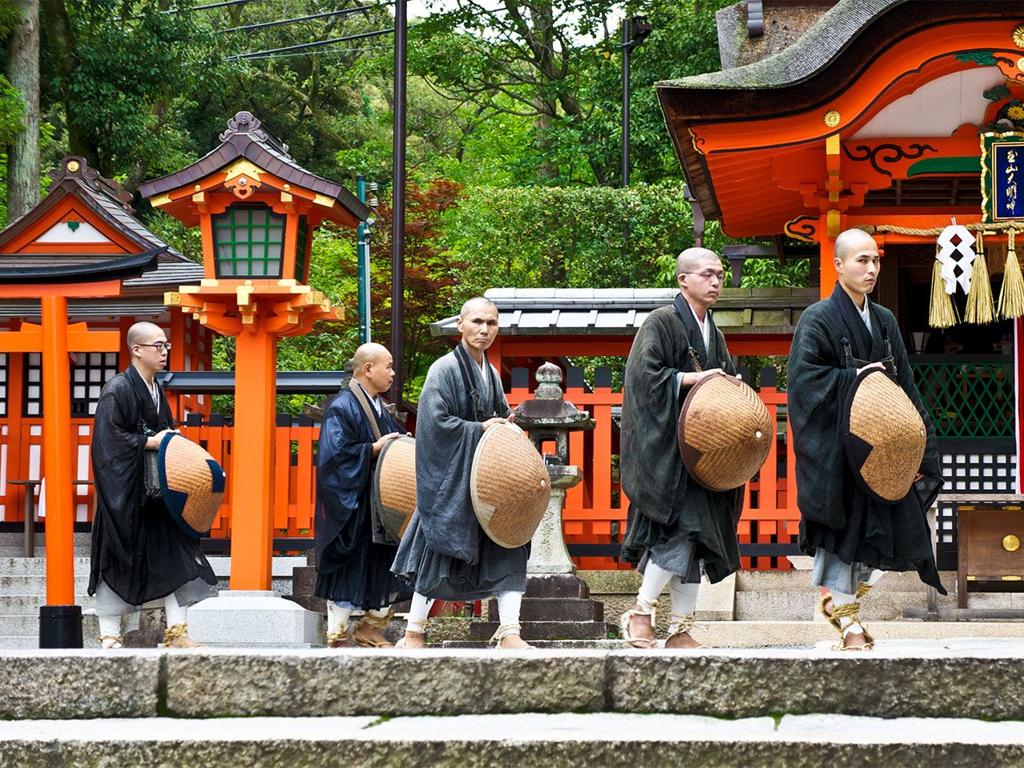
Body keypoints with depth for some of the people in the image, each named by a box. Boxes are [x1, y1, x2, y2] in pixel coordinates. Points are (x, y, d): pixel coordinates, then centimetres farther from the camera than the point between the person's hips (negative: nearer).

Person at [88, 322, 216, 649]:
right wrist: (148, 442, -18)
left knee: (174, 557, 2)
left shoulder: (156, 389, 13)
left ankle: (176, 633, 5)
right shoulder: (117, 389, -12)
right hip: (125, 491, -8)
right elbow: (107, 438, -18)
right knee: (119, 560, -1)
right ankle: (109, 635, 6)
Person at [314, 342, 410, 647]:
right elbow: (335, 454, -22)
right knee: (350, 571, -3)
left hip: (380, 505, 8)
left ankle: (371, 627, 22)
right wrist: (374, 449, -19)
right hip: (352, 507, -8)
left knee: (391, 568, 8)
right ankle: (337, 637, 7)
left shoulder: (378, 409, 14)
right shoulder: (342, 408, -13)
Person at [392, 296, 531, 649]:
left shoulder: (491, 374, 13)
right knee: (439, 551, -2)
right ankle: (414, 633, 9)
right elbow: (436, 421, -18)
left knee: (507, 549, -3)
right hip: (450, 479, -7)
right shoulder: (445, 369, -10)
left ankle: (509, 633, -5)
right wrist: (479, 429, -16)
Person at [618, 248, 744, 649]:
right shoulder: (661, 323, -5)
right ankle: (640, 612, -5)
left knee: (697, 538, 5)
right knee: (680, 528, -17)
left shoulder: (714, 336, 19)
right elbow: (645, 374, -15)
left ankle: (680, 629, 9)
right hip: (667, 447, -8)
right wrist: (693, 378, -18)